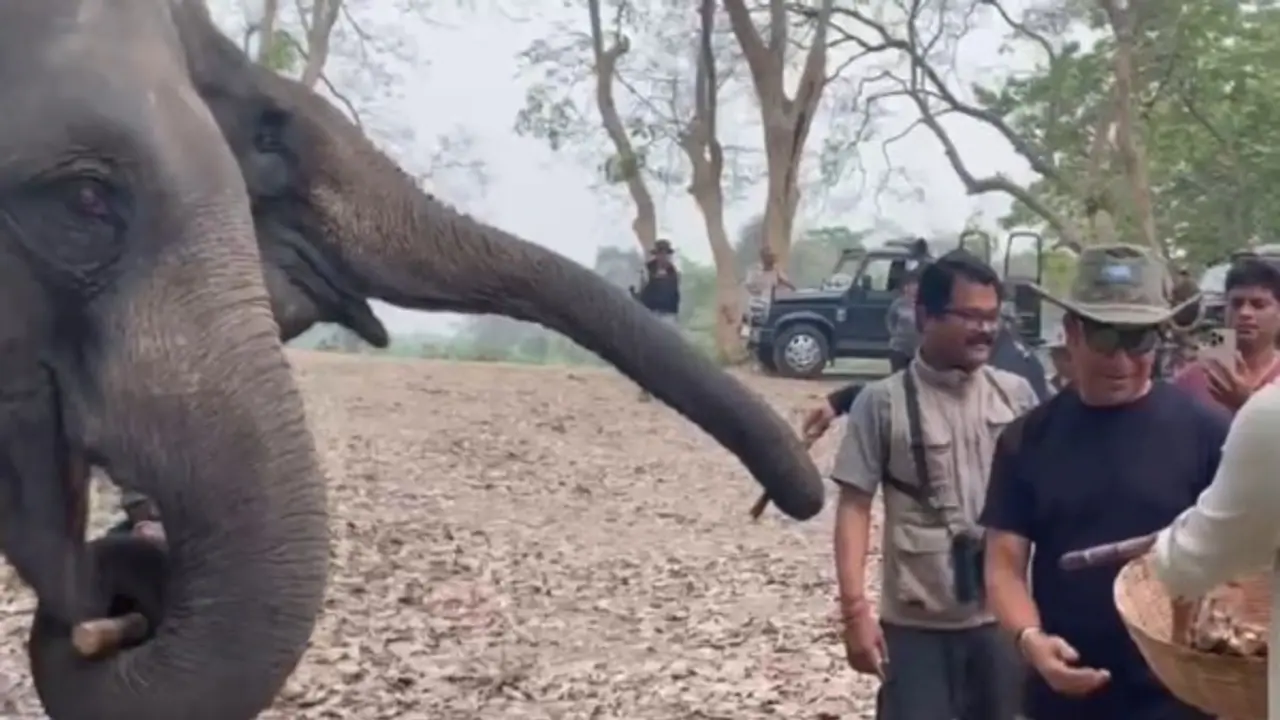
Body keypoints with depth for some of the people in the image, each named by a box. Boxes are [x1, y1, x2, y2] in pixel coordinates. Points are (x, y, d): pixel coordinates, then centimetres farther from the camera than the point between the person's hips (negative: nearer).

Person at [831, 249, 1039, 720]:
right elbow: (854, 506, -8)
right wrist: (855, 608, -15)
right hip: (917, 620, -3)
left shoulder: (1016, 395, 2)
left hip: (1002, 615, 4)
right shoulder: (884, 402, -8)